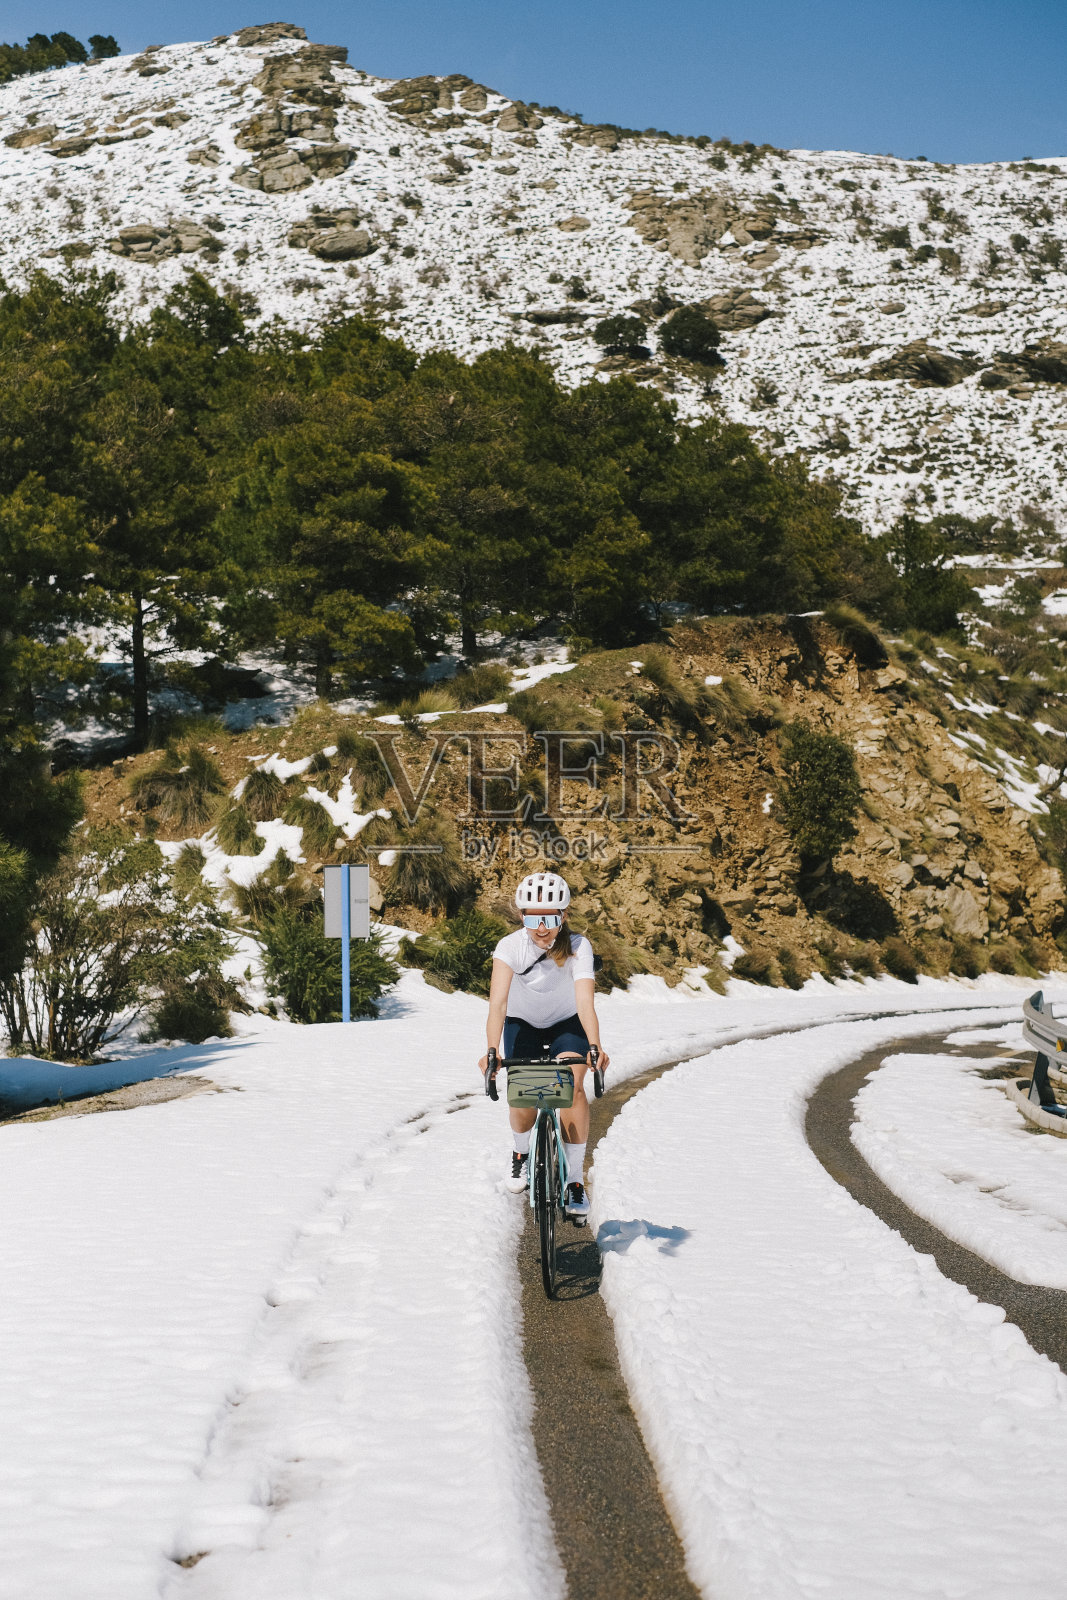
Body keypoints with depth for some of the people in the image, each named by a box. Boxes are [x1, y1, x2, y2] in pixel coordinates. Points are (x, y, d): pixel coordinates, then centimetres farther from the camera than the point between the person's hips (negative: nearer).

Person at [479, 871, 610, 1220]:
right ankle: (521, 1154, 21)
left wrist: (595, 1046, -56)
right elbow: (498, 1001, -38)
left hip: (566, 1023, -1)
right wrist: (492, 1050, -52)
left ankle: (575, 1180, -14)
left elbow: (585, 1001, -40)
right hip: (523, 1023, 1)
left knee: (572, 1087, -23)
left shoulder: (578, 947, -29)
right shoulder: (510, 946, -28)